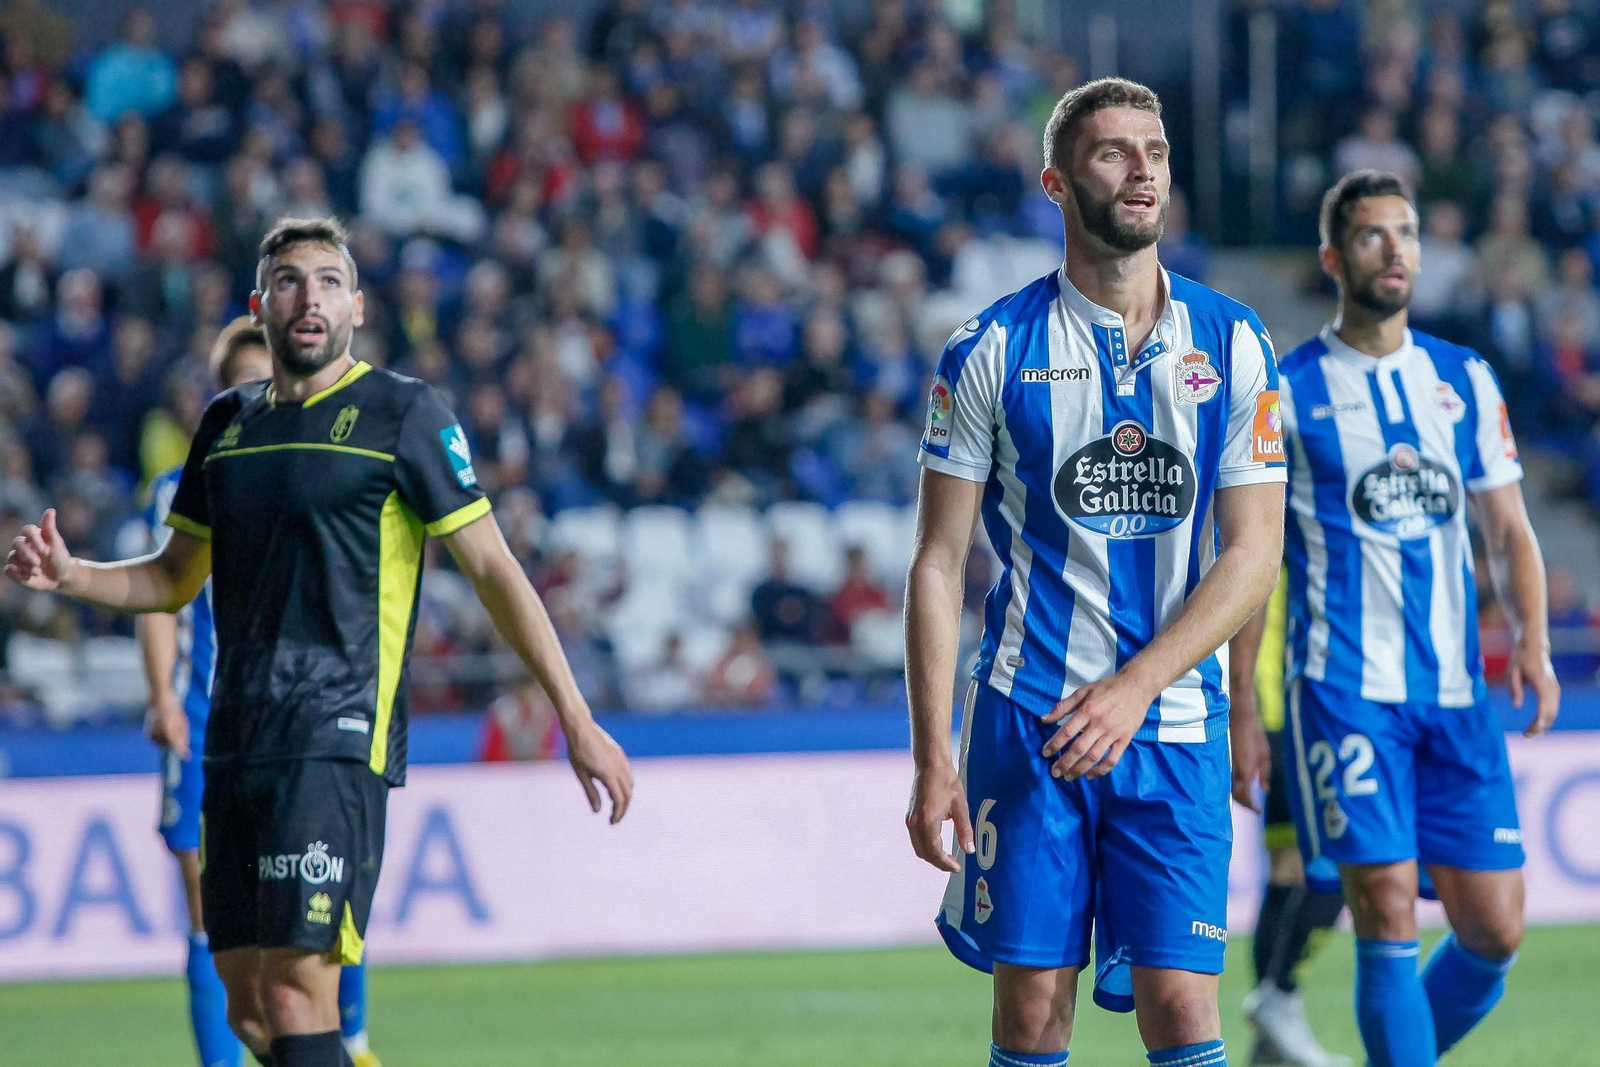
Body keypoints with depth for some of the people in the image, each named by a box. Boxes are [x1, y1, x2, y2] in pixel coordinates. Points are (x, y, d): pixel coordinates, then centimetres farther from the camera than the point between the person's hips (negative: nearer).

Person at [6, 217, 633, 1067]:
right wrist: (69, 575, 6)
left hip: (337, 741, -6)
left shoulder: (402, 414, -1)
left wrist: (577, 722, -5)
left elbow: (492, 569, -2)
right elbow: (177, 577, 25)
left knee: (295, 989, -16)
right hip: (236, 743, 6)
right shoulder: (228, 423, 16)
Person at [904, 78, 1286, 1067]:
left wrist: (1131, 690, -14)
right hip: (1027, 721, 0)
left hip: (1175, 728, 1)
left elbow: (1255, 554, -1)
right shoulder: (993, 351, 1)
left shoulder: (1233, 344, 4)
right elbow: (940, 564, 1)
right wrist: (933, 758, -6)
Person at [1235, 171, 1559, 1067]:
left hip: (1457, 690, 4)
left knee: (1495, 932, 2)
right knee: (1390, 919, -13)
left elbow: (1509, 530, 14)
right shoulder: (1285, 392, 0)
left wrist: (1532, 641, -3)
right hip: (1347, 689, -4)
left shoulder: (1467, 380, 12)